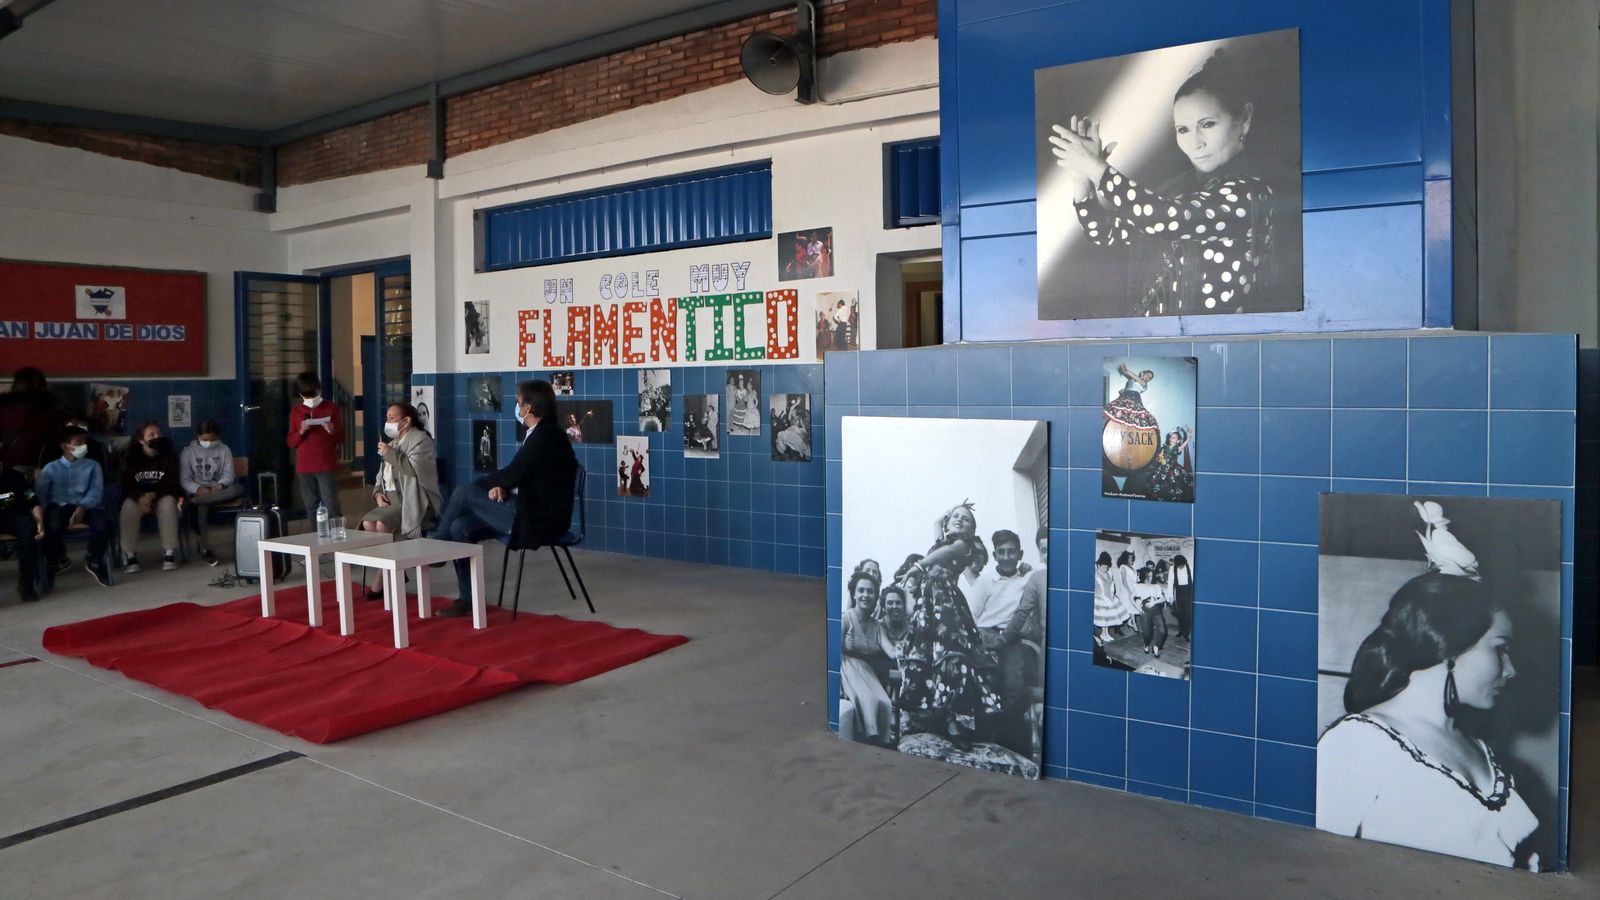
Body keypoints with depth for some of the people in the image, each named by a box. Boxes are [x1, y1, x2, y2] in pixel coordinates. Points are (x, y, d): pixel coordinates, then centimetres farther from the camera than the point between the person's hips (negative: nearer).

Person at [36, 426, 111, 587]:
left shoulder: (92, 466, 15)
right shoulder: (51, 468, 13)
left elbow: (96, 492, 2)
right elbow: (40, 494, 4)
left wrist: (82, 507, -17)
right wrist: (43, 513, -15)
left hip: (85, 506, 1)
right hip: (59, 506, -1)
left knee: (103, 523, -31)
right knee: (51, 526, -35)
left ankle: (94, 561, -3)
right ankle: (54, 562, -1)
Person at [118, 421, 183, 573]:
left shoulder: (168, 456, 0)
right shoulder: (131, 457, 0)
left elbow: (170, 482, -8)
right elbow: (125, 484, -7)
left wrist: (153, 495, -28)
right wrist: (140, 497, -29)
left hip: (161, 496, 0)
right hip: (137, 496, 1)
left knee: (168, 503, -34)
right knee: (129, 506, -33)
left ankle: (169, 552, -31)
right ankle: (129, 555, -29)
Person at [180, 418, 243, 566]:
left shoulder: (224, 450, 10)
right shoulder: (188, 452, 5)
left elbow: (229, 474, 3)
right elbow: (184, 479, -1)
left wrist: (220, 485, -20)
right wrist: (198, 489, -21)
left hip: (219, 490, 2)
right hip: (198, 492, -2)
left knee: (238, 489, -33)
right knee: (202, 507, -37)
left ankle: (194, 501, -37)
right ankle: (205, 549, -32)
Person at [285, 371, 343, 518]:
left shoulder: (332, 408, 3)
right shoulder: (296, 412, 10)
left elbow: (341, 438, 4)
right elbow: (291, 443, 9)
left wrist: (332, 431, -18)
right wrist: (301, 431, -11)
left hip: (326, 465, -3)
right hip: (304, 466, 3)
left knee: (330, 506, -8)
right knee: (311, 507, 6)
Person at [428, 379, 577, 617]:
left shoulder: (545, 436, -17)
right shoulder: (542, 433, 14)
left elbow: (513, 473, -18)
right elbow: (519, 474, 17)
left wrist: (494, 486, 0)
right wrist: (502, 487, -2)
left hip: (539, 519, -9)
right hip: (532, 512, 9)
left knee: (462, 493, -8)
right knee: (461, 527, 4)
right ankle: (468, 598, 9)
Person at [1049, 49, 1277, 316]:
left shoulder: (1252, 194, -12)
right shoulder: (1185, 186, 8)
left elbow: (1163, 219, -26)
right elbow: (1106, 232, 10)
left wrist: (1096, 167, -19)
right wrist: (1083, 175, -5)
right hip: (1152, 311, 5)